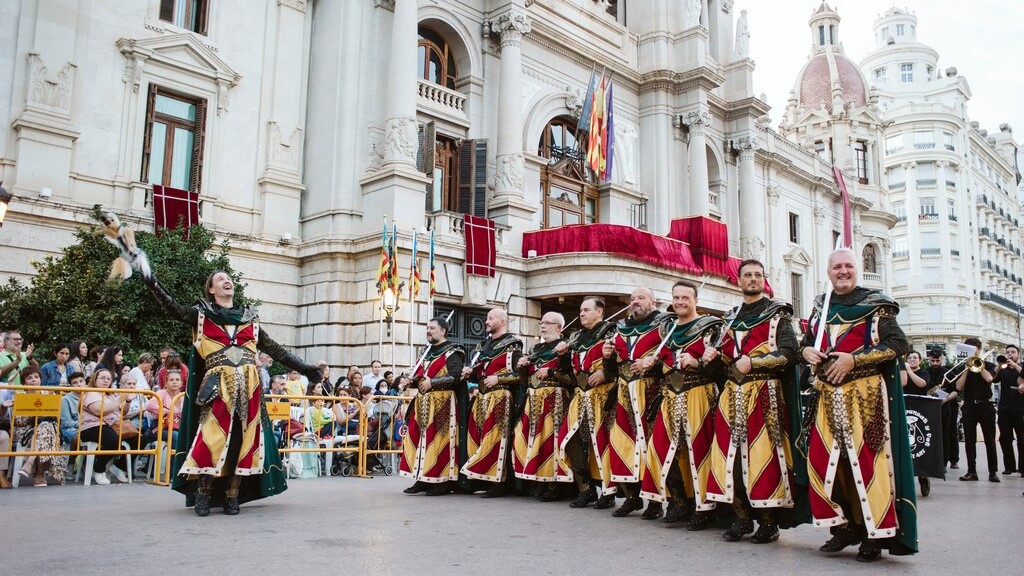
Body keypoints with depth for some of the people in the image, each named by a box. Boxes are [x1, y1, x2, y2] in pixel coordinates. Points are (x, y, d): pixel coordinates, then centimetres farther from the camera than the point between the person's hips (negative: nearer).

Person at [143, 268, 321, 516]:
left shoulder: (249, 317, 17)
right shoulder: (202, 314, 12)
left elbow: (274, 349, 19)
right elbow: (175, 309, -5)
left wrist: (303, 368, 16)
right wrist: (154, 285, -20)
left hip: (248, 385, 3)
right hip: (218, 384, -2)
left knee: (242, 440, 2)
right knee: (213, 438, -10)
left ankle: (232, 496, 10)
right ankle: (202, 495, 3)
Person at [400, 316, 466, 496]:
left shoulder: (452, 352, -5)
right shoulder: (427, 352, 20)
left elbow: (456, 377, -16)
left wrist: (432, 383, -17)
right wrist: (412, 382, 7)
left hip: (442, 404, -8)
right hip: (424, 403, 8)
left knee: (439, 441, -8)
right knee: (419, 439, 5)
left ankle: (443, 481, -2)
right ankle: (422, 479, 12)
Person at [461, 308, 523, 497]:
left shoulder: (512, 345, -3)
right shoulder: (483, 345, 21)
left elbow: (520, 373, -11)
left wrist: (498, 378, -18)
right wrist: (470, 373, 6)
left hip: (500, 398, -8)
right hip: (482, 398, 8)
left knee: (495, 440, -10)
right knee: (477, 439, 6)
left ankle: (497, 483, -5)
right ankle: (481, 478, 14)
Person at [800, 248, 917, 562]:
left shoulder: (876, 304, 0)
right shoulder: (820, 306, 16)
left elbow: (898, 343, -9)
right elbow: (806, 342, 23)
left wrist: (854, 359, -17)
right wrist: (807, 351, -1)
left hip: (866, 396, -5)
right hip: (828, 396, 5)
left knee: (867, 460, -6)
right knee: (822, 460, 2)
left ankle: (875, 534, 6)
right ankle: (843, 527, 15)